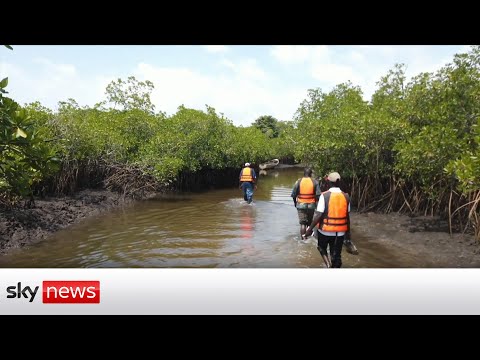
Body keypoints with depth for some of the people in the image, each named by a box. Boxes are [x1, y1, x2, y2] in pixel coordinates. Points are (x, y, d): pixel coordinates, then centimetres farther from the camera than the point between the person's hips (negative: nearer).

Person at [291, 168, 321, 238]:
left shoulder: (298, 181, -5)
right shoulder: (315, 182, -3)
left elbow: (293, 194, -3)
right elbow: (318, 194, -8)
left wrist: (295, 202, 13)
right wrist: (317, 201, 10)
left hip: (301, 205, -1)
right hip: (311, 205, 1)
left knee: (302, 223, 2)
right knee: (310, 222, 19)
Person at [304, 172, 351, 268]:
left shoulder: (324, 196, -14)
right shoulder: (346, 197, -2)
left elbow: (318, 215, -18)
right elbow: (347, 216, 6)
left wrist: (310, 228, -9)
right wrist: (348, 231, 18)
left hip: (325, 230, -2)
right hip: (340, 231, 3)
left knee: (322, 248, 24)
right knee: (336, 255, 13)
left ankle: (329, 264, 4)